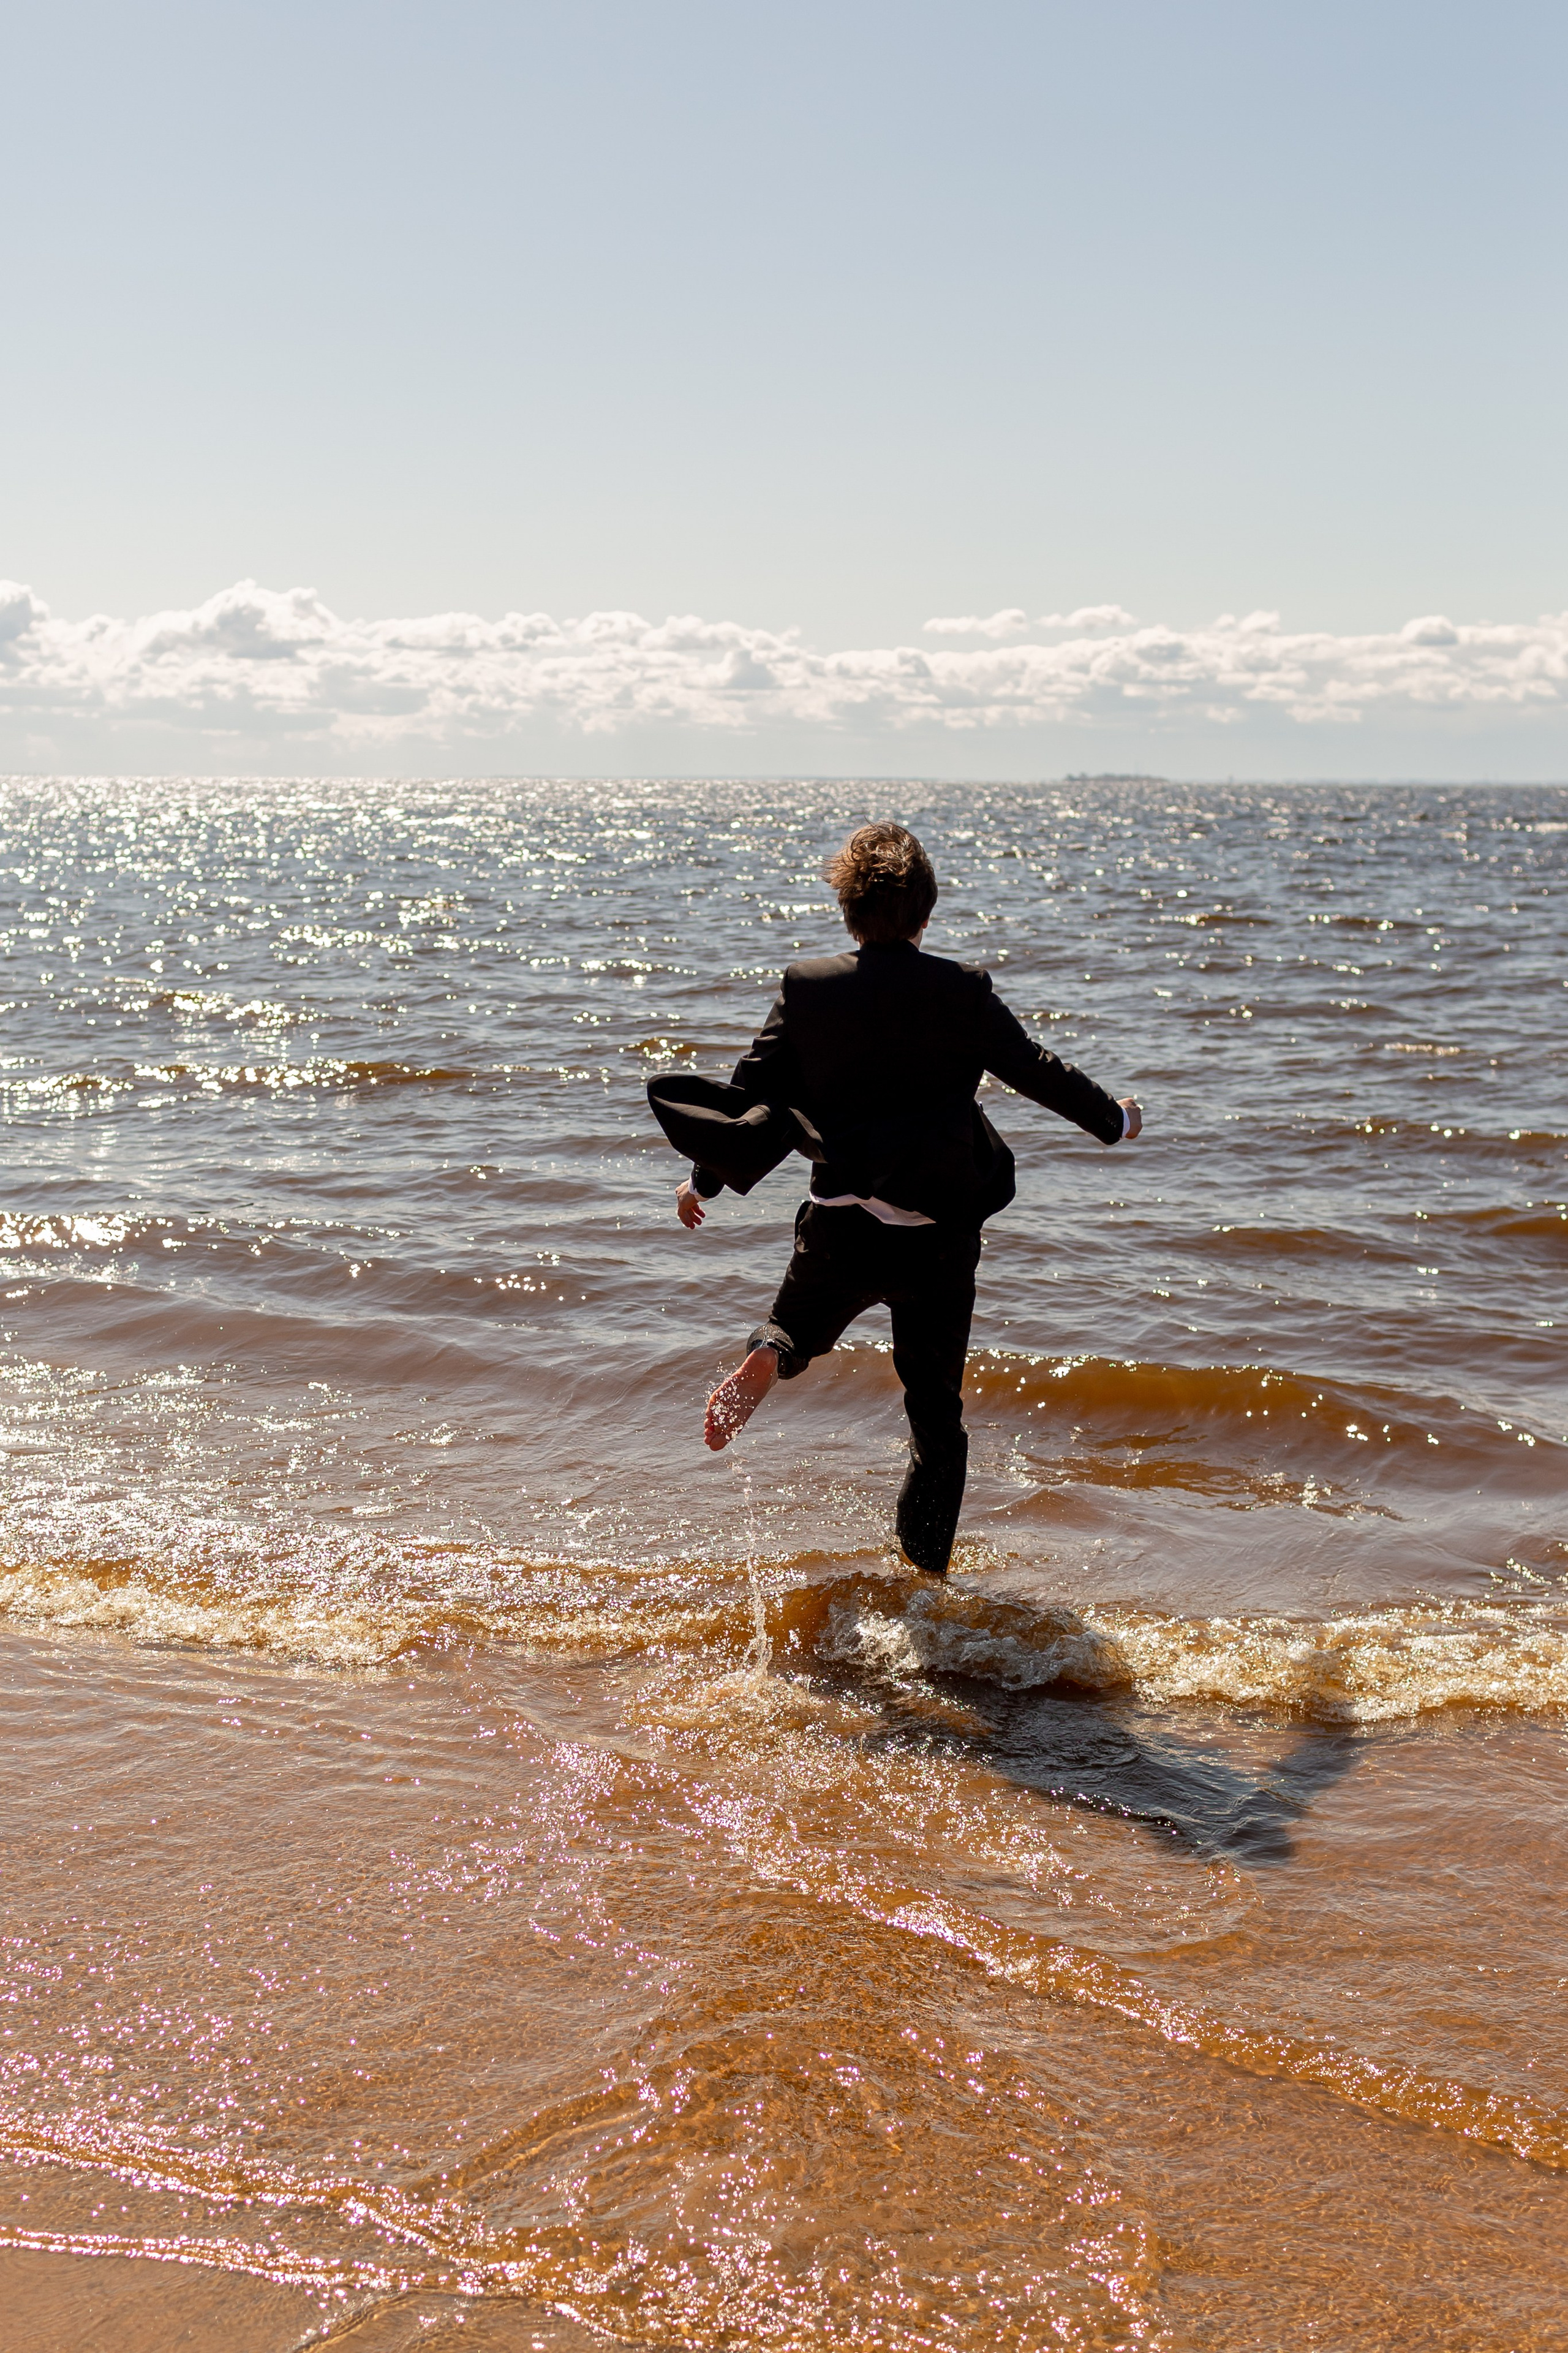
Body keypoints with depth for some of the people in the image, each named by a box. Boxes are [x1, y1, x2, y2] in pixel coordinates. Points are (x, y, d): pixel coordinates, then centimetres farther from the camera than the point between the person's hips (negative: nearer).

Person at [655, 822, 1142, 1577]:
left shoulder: (806, 988, -3)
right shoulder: (963, 992, -8)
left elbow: (752, 1089, 3)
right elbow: (1037, 1070, 3)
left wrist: (703, 1181, 18)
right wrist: (1114, 1119, 22)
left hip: (840, 1226, 1)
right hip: (939, 1234, -1)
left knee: (797, 1326, 27)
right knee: (936, 1407, 14)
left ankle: (766, 1357, -10)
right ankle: (927, 1565, 16)